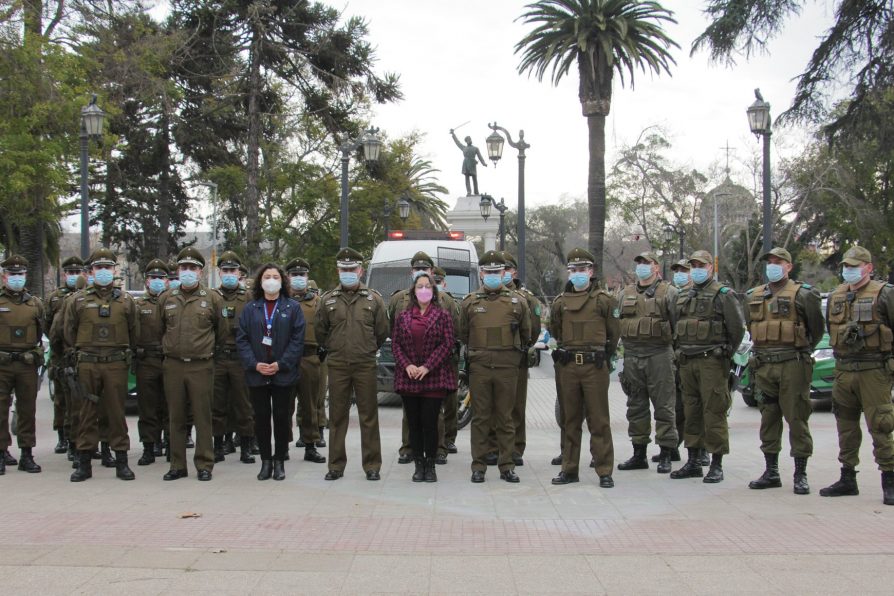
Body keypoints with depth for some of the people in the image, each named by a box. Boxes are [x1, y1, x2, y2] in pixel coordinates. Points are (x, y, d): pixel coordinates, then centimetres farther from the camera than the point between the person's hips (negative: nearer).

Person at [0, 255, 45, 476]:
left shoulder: (35, 303, 10)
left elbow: (41, 333, 16)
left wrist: (36, 355, 7)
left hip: (27, 366, 3)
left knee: (27, 410, 6)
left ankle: (26, 455, 13)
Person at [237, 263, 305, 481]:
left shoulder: (292, 308, 2)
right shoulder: (250, 309, 8)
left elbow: (298, 340, -3)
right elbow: (241, 339, 3)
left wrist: (280, 364, -12)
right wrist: (254, 364, -10)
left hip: (283, 373, -2)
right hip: (256, 374, 2)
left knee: (282, 417, 3)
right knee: (261, 418, 4)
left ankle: (279, 461, 12)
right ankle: (266, 461, 13)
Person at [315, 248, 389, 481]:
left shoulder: (373, 299, 3)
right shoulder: (328, 299, 6)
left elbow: (382, 332, 10)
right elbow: (320, 331, 15)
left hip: (365, 365, -1)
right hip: (337, 366, 1)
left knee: (369, 416, 2)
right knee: (337, 417, 6)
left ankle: (372, 465, 9)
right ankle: (336, 465, 13)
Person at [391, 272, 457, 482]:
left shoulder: (443, 315, 3)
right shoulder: (403, 316, 10)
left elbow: (447, 344, -3)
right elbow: (395, 343, 7)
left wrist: (427, 367, -11)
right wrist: (407, 365, -9)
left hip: (434, 376, -2)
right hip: (408, 377, 3)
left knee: (430, 422, -5)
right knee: (413, 423, 4)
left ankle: (430, 465, 6)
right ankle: (418, 464, 12)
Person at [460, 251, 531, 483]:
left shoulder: (517, 302, 6)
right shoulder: (470, 303, 7)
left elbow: (526, 335, 17)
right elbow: (463, 335, 19)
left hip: (507, 368, 0)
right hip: (479, 367, 0)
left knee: (505, 418, 5)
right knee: (480, 418, 3)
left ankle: (507, 466, 11)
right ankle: (478, 467, 8)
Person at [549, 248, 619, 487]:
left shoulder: (604, 300, 0)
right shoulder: (560, 302, 9)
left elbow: (613, 334, 7)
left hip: (595, 366, -3)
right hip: (567, 367, 3)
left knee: (599, 421, -1)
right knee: (569, 420, 9)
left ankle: (605, 471, 4)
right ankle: (569, 469, 16)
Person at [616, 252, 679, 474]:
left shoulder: (669, 292, 1)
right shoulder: (626, 293, 15)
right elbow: (617, 324, 17)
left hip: (659, 356, -5)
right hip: (632, 356, 5)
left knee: (663, 406, -3)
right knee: (636, 406, 9)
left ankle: (665, 455, 3)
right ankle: (639, 454, 17)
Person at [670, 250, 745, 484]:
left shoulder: (723, 294, -4)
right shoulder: (683, 297, 16)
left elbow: (737, 327, -7)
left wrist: (725, 354, -2)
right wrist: (681, 352, 15)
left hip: (711, 361, -7)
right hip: (687, 362, 7)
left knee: (714, 412, -6)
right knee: (691, 412, 10)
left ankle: (717, 465, -1)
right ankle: (693, 462, 17)